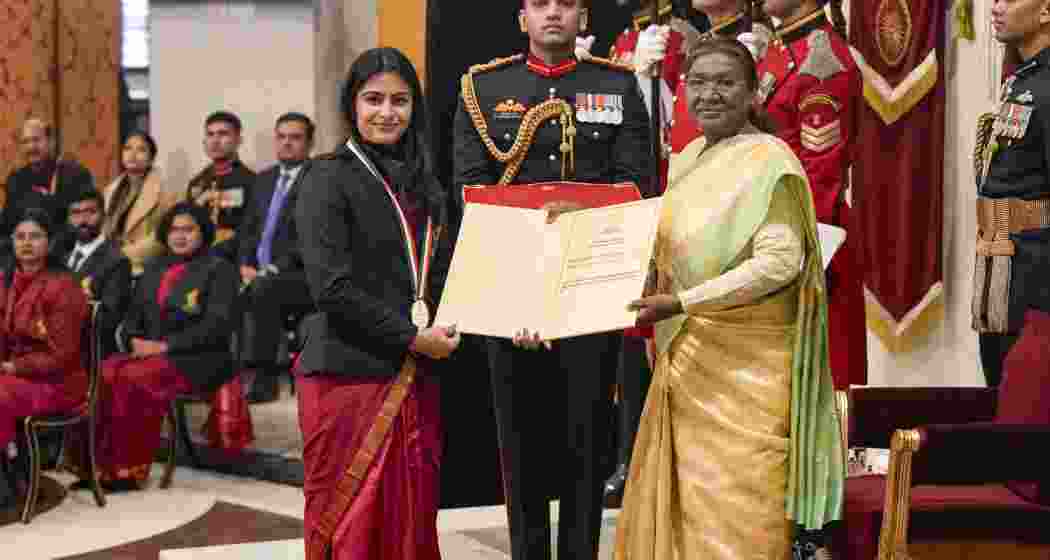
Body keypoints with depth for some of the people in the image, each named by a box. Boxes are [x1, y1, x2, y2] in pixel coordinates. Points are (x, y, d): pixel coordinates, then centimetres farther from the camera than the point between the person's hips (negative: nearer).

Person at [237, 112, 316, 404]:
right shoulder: (263, 179, 20)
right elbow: (248, 229, 20)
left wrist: (275, 268, -19)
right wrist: (246, 265, 0)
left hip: (301, 275, -6)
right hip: (260, 275, 6)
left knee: (261, 289, -34)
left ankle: (259, 377, -27)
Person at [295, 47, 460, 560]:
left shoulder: (422, 183, 15)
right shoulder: (328, 179, -6)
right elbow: (332, 286, -14)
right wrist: (411, 337, -13)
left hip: (415, 379, 6)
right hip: (349, 376, -6)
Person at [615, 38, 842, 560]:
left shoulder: (769, 160, -13)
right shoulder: (686, 161, 11)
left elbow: (780, 262, -22)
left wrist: (680, 303, -25)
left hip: (745, 359, -8)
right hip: (686, 355, 8)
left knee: (737, 506, -1)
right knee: (680, 495, 13)